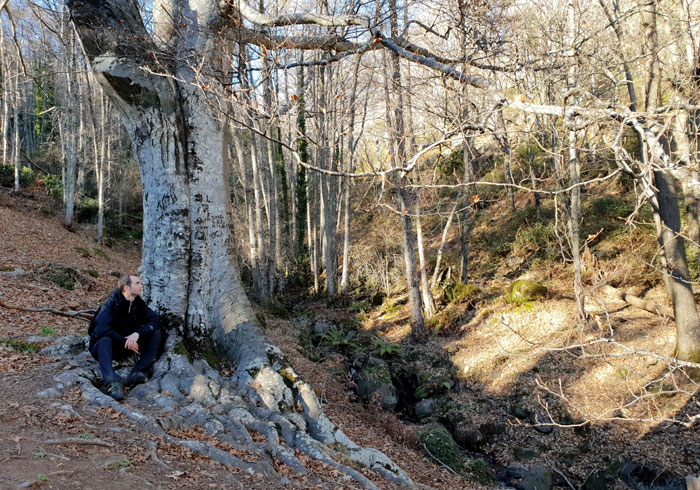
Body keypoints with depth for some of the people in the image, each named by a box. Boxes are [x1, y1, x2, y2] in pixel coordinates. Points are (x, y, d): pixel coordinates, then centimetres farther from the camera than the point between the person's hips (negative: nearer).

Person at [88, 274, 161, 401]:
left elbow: (155, 320, -14)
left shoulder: (139, 303, -3)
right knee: (105, 339, -39)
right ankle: (112, 383, -53)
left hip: (126, 348, 5)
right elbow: (102, 329, -33)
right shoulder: (110, 304, -19)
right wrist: (126, 342, -33)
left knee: (156, 334, -15)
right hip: (102, 347, -5)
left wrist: (137, 333, -31)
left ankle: (138, 372, -30)